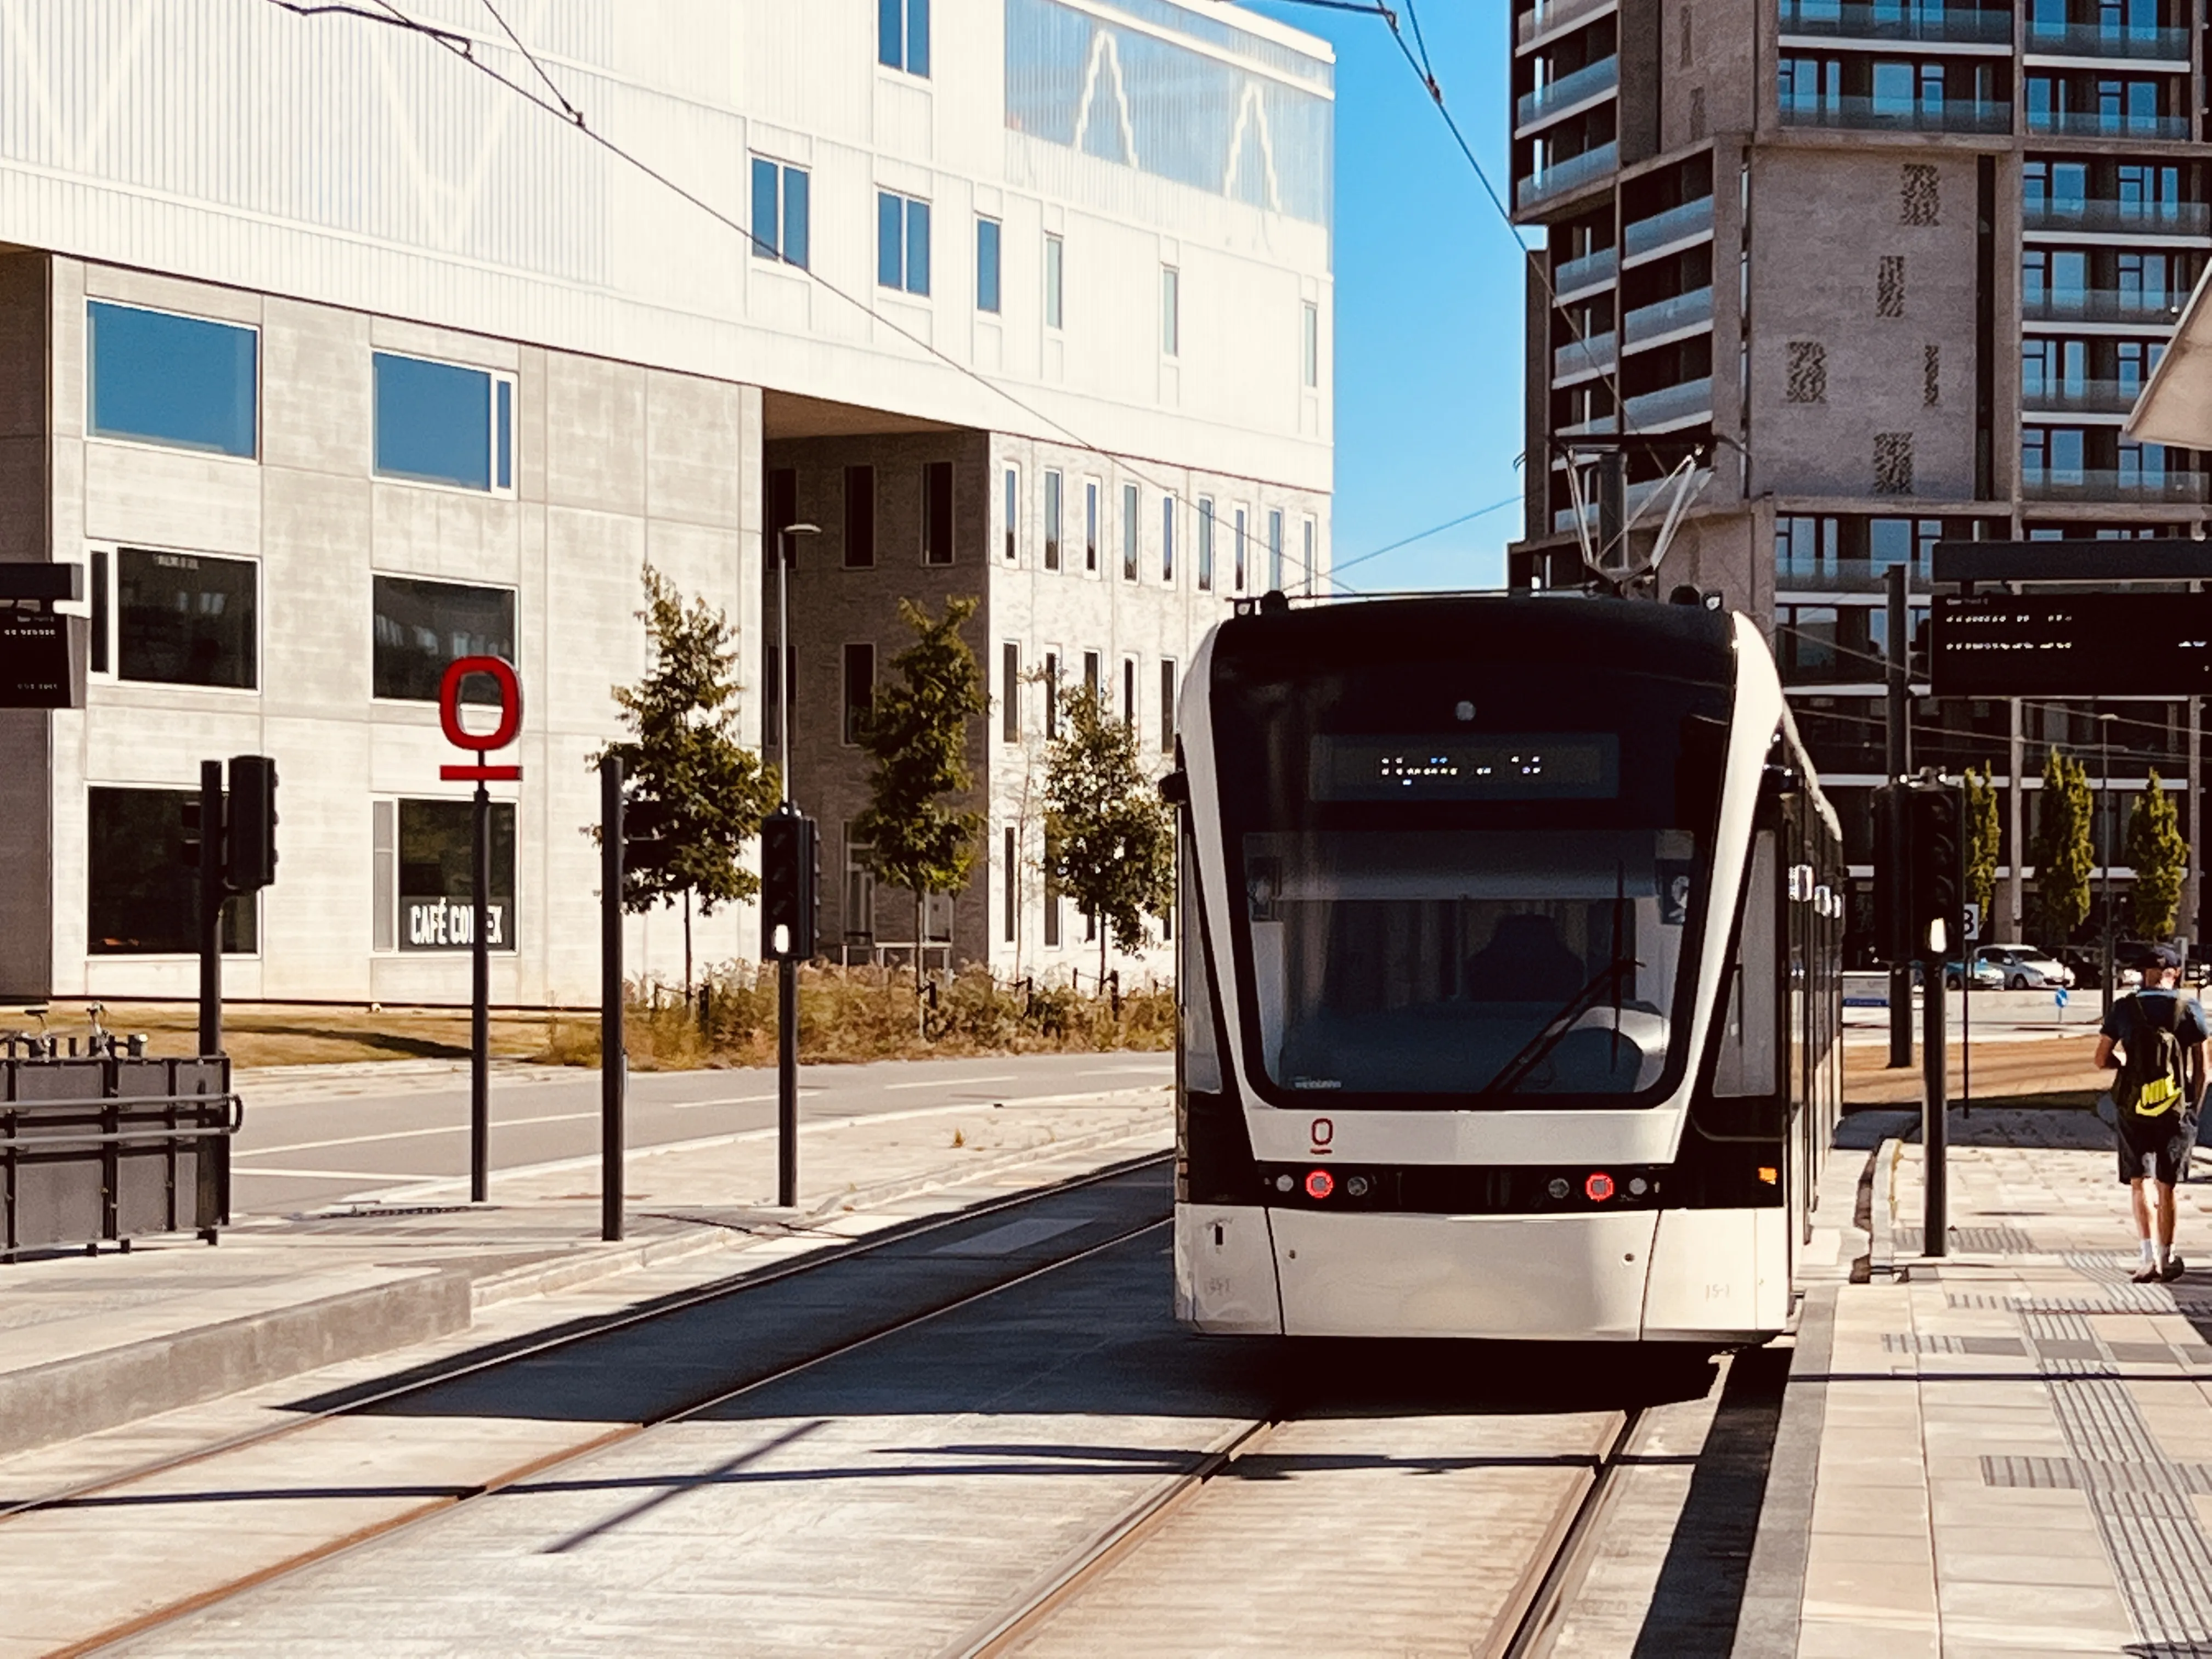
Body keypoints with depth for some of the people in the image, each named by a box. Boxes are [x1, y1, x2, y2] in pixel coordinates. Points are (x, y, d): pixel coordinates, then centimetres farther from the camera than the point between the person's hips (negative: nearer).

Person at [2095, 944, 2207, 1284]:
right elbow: (2201, 1068, -2)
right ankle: (2166, 1258, 13)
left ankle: (2149, 1258, -6)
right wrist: (2194, 1109, 9)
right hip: (2175, 1109, 0)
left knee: (2140, 1183, 7)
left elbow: (2102, 1060, -1)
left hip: (2132, 1107, 0)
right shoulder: (2189, 1010, -4)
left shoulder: (2124, 1009, -2)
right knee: (2165, 1186, 9)